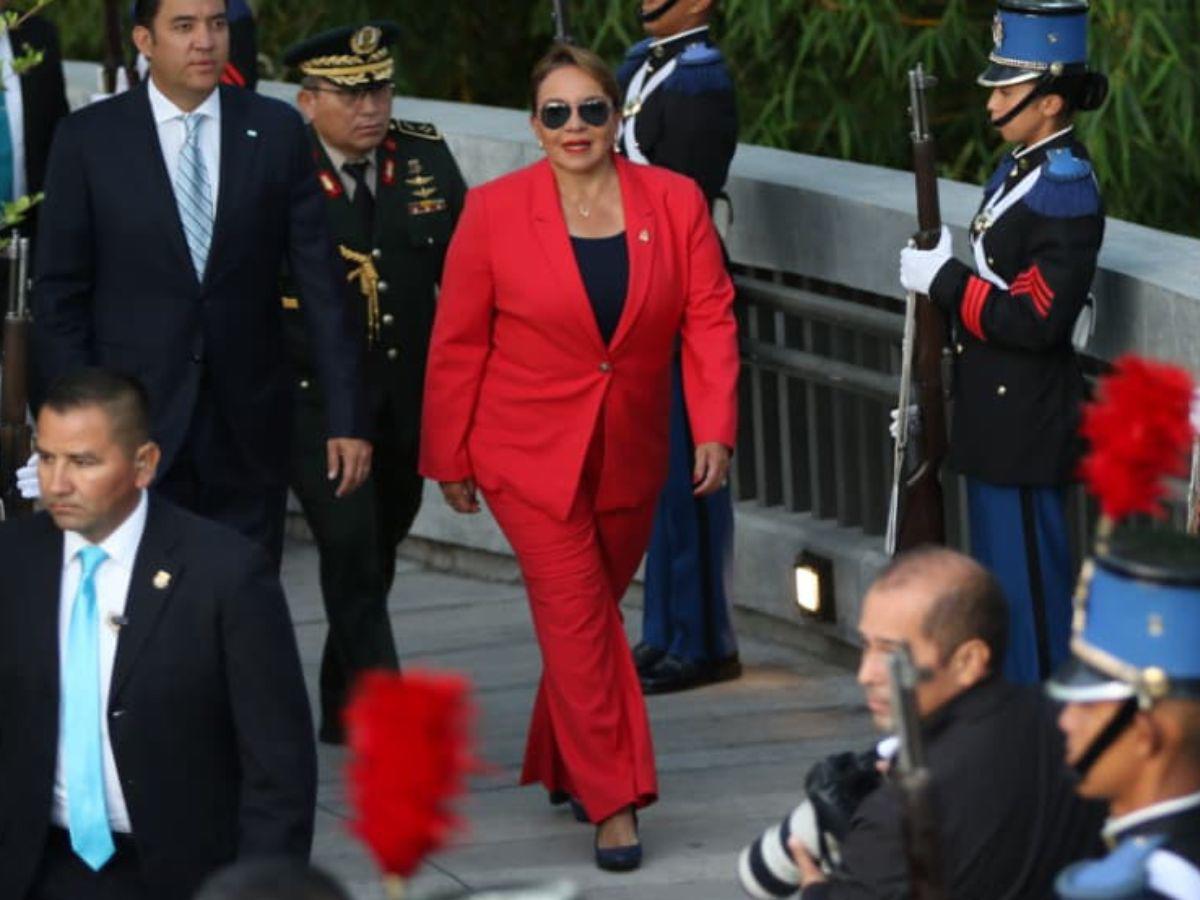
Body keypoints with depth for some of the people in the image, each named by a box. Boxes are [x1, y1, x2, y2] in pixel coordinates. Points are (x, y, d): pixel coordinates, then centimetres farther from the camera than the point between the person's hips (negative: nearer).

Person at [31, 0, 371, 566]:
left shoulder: (277, 132, 3)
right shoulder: (88, 139, -1)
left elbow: (320, 282, 3)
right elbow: (59, 295, 1)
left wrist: (345, 418, -1)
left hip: (247, 430, 1)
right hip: (133, 427, -1)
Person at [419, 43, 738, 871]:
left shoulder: (676, 202, -3)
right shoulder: (495, 211, -9)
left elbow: (709, 319, -3)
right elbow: (457, 343, -3)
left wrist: (715, 429, -13)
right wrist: (449, 459, -1)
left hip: (630, 454, 3)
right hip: (531, 451, -3)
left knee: (593, 608, 13)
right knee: (577, 614, -8)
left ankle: (559, 765, 32)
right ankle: (614, 802, -6)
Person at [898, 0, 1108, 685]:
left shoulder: (1066, 192, -19)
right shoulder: (1021, 168, 10)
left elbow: (1035, 321, -24)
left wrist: (943, 279, -17)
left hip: (1028, 423, -10)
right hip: (997, 417, 10)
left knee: (1030, 589, -3)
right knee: (1002, 579, 17)